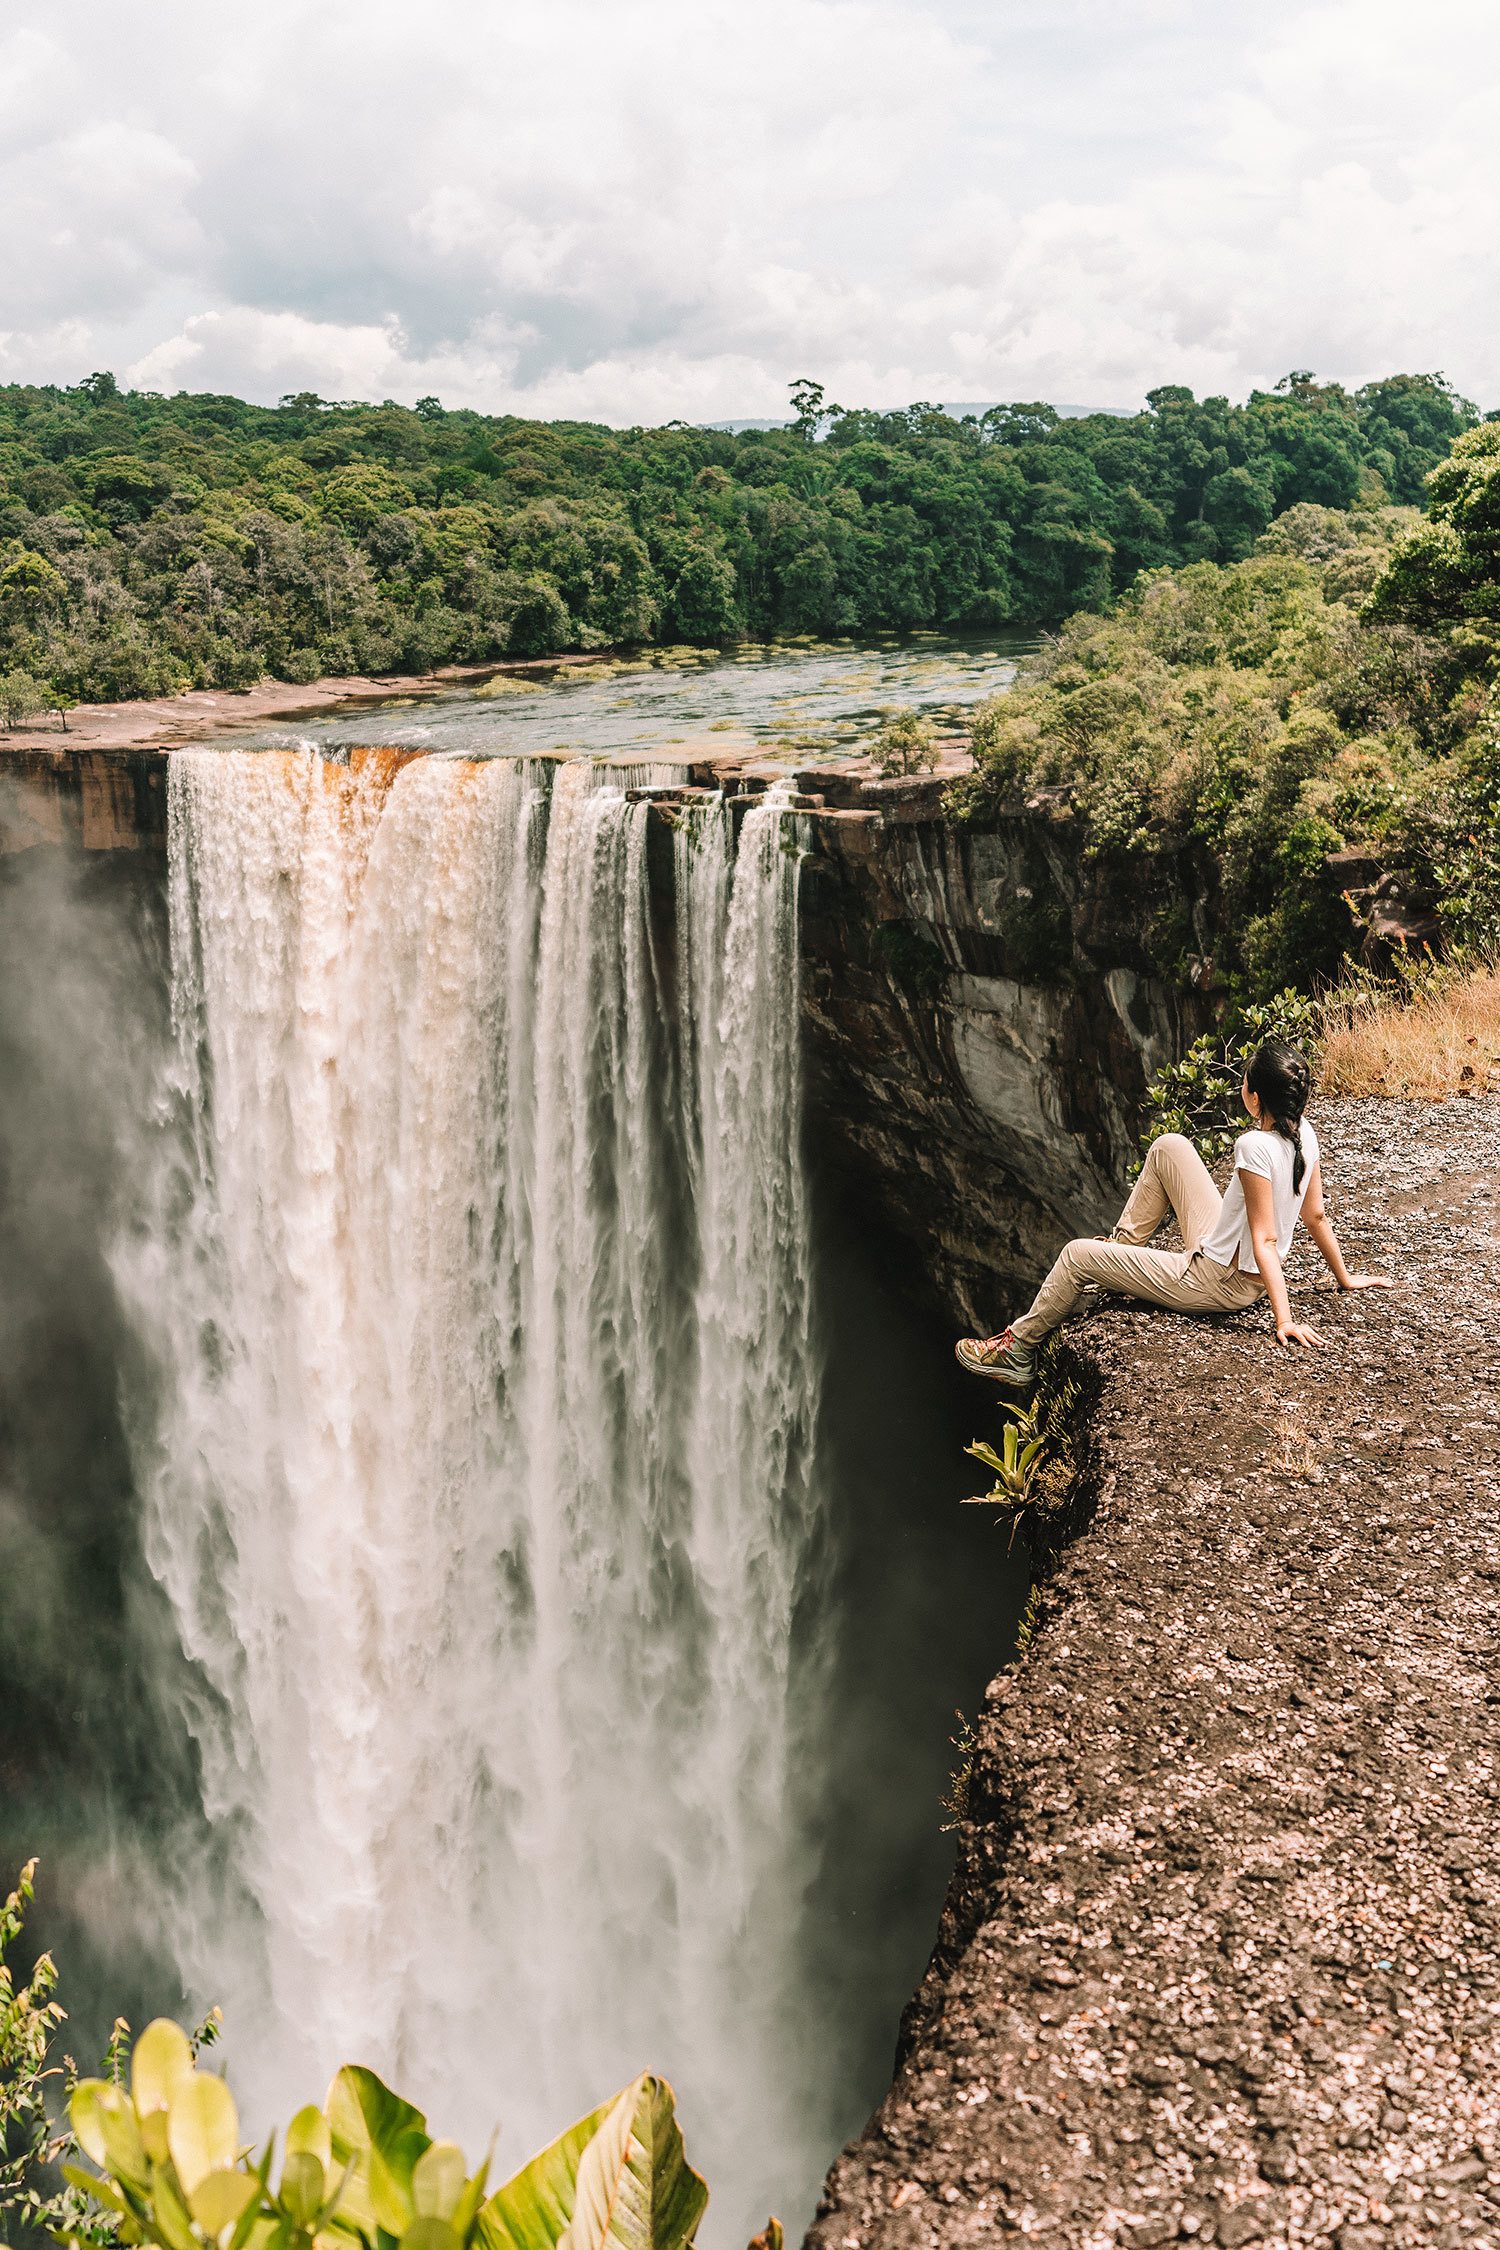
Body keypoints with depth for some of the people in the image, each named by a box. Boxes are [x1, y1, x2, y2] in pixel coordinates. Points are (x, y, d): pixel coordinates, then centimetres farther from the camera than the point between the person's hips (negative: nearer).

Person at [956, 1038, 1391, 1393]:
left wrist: (1283, 1319, -28)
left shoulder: (1254, 1146, -30)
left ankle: (1018, 1352, 23)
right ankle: (1124, 1245, 29)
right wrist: (1345, 1277, 14)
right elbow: (1316, 1217, 2)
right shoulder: (1304, 1133, -6)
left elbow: (1266, 1240, -30)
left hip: (1218, 1284, -9)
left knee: (1078, 1255, 3)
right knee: (1168, 1146, 13)